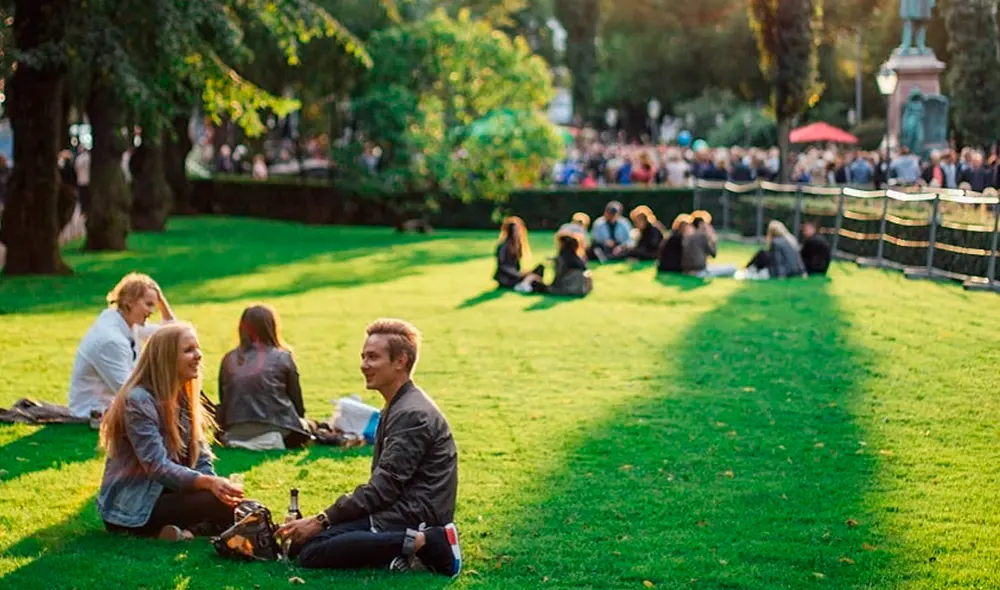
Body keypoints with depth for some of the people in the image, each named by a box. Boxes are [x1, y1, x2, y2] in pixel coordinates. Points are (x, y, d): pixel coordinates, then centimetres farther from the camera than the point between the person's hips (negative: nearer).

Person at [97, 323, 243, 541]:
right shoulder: (138, 401, -18)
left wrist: (216, 484, -17)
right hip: (131, 507, -9)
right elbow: (157, 467, -26)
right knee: (221, 503, -26)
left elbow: (201, 460, 4)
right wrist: (209, 483, -37)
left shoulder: (184, 398, 9)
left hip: (163, 494, 9)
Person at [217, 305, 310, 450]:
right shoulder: (283, 358, 3)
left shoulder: (229, 359, 11)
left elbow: (223, 402, 14)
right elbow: (296, 401, 8)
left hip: (235, 436, 3)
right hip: (274, 432, -3)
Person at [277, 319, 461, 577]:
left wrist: (322, 521, -15)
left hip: (413, 518, -11)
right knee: (299, 543, 8)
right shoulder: (398, 407, 19)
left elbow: (384, 487, -19)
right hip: (399, 510, 11)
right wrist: (326, 519, 9)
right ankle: (406, 547, -2)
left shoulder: (412, 414, -14)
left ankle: (423, 543, -21)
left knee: (312, 551, -21)